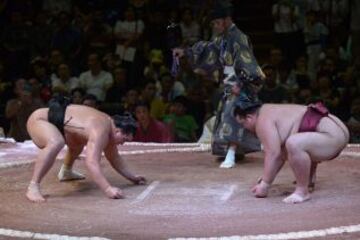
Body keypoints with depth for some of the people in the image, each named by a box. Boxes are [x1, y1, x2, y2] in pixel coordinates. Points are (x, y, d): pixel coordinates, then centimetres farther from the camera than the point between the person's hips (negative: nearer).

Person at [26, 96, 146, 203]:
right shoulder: (100, 131, -29)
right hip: (38, 120, -10)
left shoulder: (108, 124, 1)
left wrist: (132, 177, 15)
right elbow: (91, 162, -41)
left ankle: (66, 172, 49)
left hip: (53, 120, 10)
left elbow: (114, 158, 15)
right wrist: (108, 189, -47)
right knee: (56, 143, -39)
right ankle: (33, 187, -34)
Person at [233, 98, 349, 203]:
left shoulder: (263, 121, -12)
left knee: (293, 144, -34)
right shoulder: (270, 113, 17)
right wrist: (265, 180, 17)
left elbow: (273, 154, -18)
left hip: (333, 136, -11)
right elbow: (279, 153, 18)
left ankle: (302, 191, -18)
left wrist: (265, 185, -12)